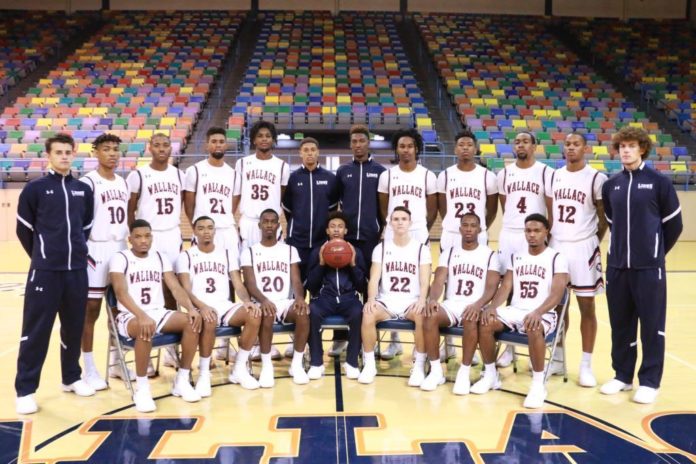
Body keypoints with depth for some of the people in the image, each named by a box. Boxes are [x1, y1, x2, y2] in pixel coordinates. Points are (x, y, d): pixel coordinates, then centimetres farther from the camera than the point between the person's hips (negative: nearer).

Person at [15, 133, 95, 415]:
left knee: (74, 327, 12)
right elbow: (24, 229, 4)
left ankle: (71, 377, 28)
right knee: (36, 330, -1)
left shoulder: (84, 190, 8)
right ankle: (25, 390, 7)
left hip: (77, 270, 4)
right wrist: (43, 257, 11)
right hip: (45, 271, -4)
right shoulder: (35, 189, -2)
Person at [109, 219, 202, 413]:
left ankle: (182, 381, -10)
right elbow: (121, 292, -21)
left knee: (193, 321, -20)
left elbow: (175, 288, 3)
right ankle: (142, 388, -23)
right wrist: (142, 316, -37)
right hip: (130, 317, -5)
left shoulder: (160, 258, 10)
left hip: (159, 313, 5)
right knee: (145, 329, -39)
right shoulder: (120, 258, -6)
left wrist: (191, 308, -17)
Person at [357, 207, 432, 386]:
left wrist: (422, 300, -25)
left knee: (423, 315, -35)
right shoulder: (381, 248, 9)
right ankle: (369, 364, -15)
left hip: (412, 302, -1)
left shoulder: (421, 249, 5)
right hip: (386, 301, 1)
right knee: (368, 314, -31)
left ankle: (419, 366, -20)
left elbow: (424, 280, -4)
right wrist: (372, 299, -20)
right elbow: (374, 277, 0)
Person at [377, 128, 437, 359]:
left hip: (419, 237, -1)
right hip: (392, 237, 1)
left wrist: (422, 229, 8)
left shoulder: (427, 176, 3)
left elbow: (433, 210, 8)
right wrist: (391, 227, 8)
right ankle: (394, 341, 15)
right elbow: (383, 209, 11)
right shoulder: (387, 175, 5)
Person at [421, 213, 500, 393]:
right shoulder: (449, 252, 13)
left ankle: (464, 373, -23)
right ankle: (436, 370, -18)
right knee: (430, 316, -30)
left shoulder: (490, 255, 5)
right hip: (451, 304, 2)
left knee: (471, 320, -38)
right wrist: (433, 299, -21)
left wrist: (478, 304, -26)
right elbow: (438, 281, 1)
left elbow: (491, 287, -5)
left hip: (474, 307, -2)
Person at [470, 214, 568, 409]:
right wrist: (492, 306, -12)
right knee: (485, 323, -21)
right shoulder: (515, 257, 14)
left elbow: (557, 294, -13)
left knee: (534, 329, -38)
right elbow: (506, 286, 9)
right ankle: (490, 375, -3)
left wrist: (537, 313, -30)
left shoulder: (557, 258, -2)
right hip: (515, 310, 5)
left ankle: (538, 384, -21)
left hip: (543, 314, -5)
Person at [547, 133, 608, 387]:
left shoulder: (597, 178, -6)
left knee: (586, 307, 3)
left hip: (583, 248, -4)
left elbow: (604, 218, -2)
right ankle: (558, 359, 23)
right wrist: (550, 240, 8)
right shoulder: (554, 176, 9)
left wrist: (592, 243, 1)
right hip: (556, 246, 5)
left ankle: (586, 365, 11)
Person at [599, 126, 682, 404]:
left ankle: (649, 381, 14)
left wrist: (655, 253, 7)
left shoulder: (659, 182, -4)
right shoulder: (610, 186, 7)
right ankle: (623, 375, 24)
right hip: (617, 266, 4)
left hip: (649, 267, -4)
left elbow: (674, 224, 2)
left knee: (651, 325, 3)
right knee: (620, 324, 11)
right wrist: (622, 248, 14)